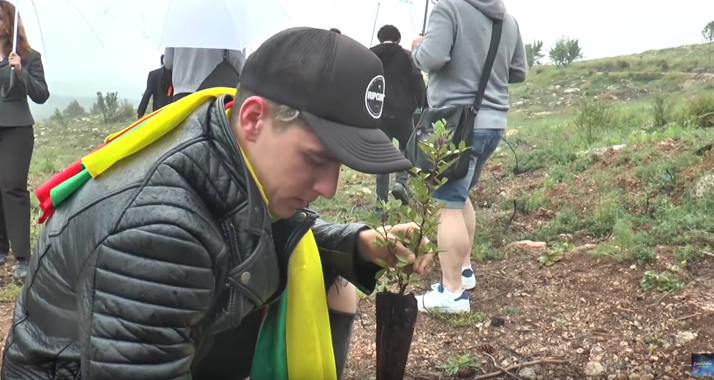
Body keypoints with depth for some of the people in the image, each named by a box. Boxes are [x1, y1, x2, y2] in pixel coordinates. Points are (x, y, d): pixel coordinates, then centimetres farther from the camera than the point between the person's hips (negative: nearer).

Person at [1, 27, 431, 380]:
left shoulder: (249, 162, -14)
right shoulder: (155, 229, -37)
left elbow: (280, 234, 6)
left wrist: (360, 244, -13)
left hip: (189, 344, 7)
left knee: (329, 288, -1)